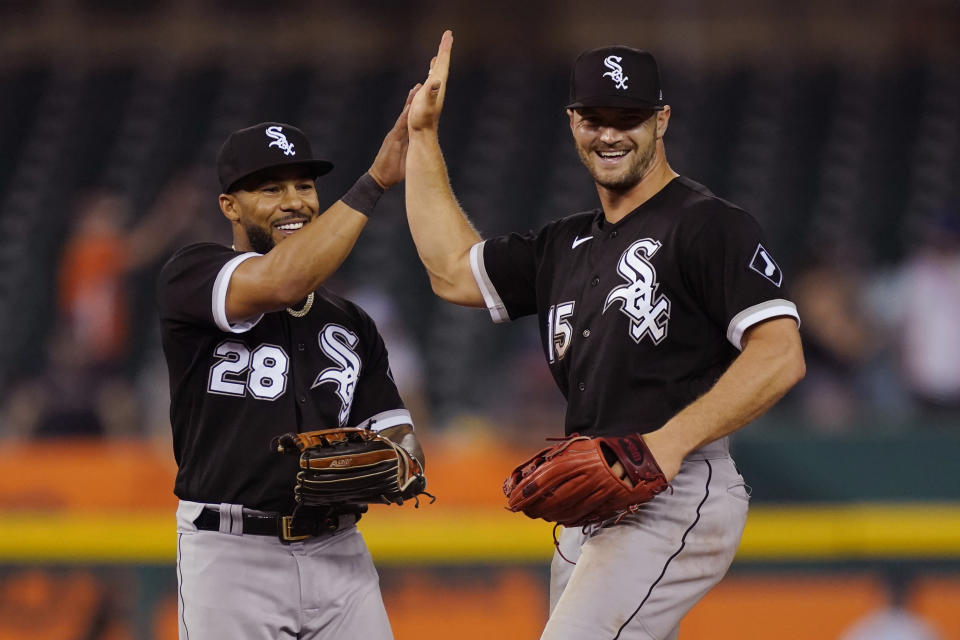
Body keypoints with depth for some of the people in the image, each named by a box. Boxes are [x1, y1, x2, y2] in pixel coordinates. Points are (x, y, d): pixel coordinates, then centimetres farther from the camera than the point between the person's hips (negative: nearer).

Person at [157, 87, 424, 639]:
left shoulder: (350, 324, 19)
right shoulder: (188, 278, 0)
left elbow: (400, 441, 17)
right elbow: (279, 284, -20)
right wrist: (376, 181, -19)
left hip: (339, 554, 5)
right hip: (232, 557, -5)